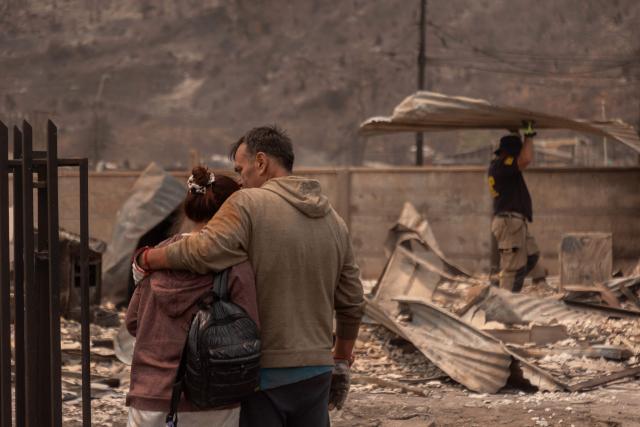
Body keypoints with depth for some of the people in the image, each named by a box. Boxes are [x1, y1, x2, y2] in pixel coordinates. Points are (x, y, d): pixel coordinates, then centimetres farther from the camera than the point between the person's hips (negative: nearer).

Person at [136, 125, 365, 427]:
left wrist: (147, 259, -10)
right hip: (316, 372, 6)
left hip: (263, 371, -6)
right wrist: (342, 362, 24)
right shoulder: (334, 220, 11)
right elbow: (352, 302, 15)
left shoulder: (248, 204, -10)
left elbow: (203, 252, -26)